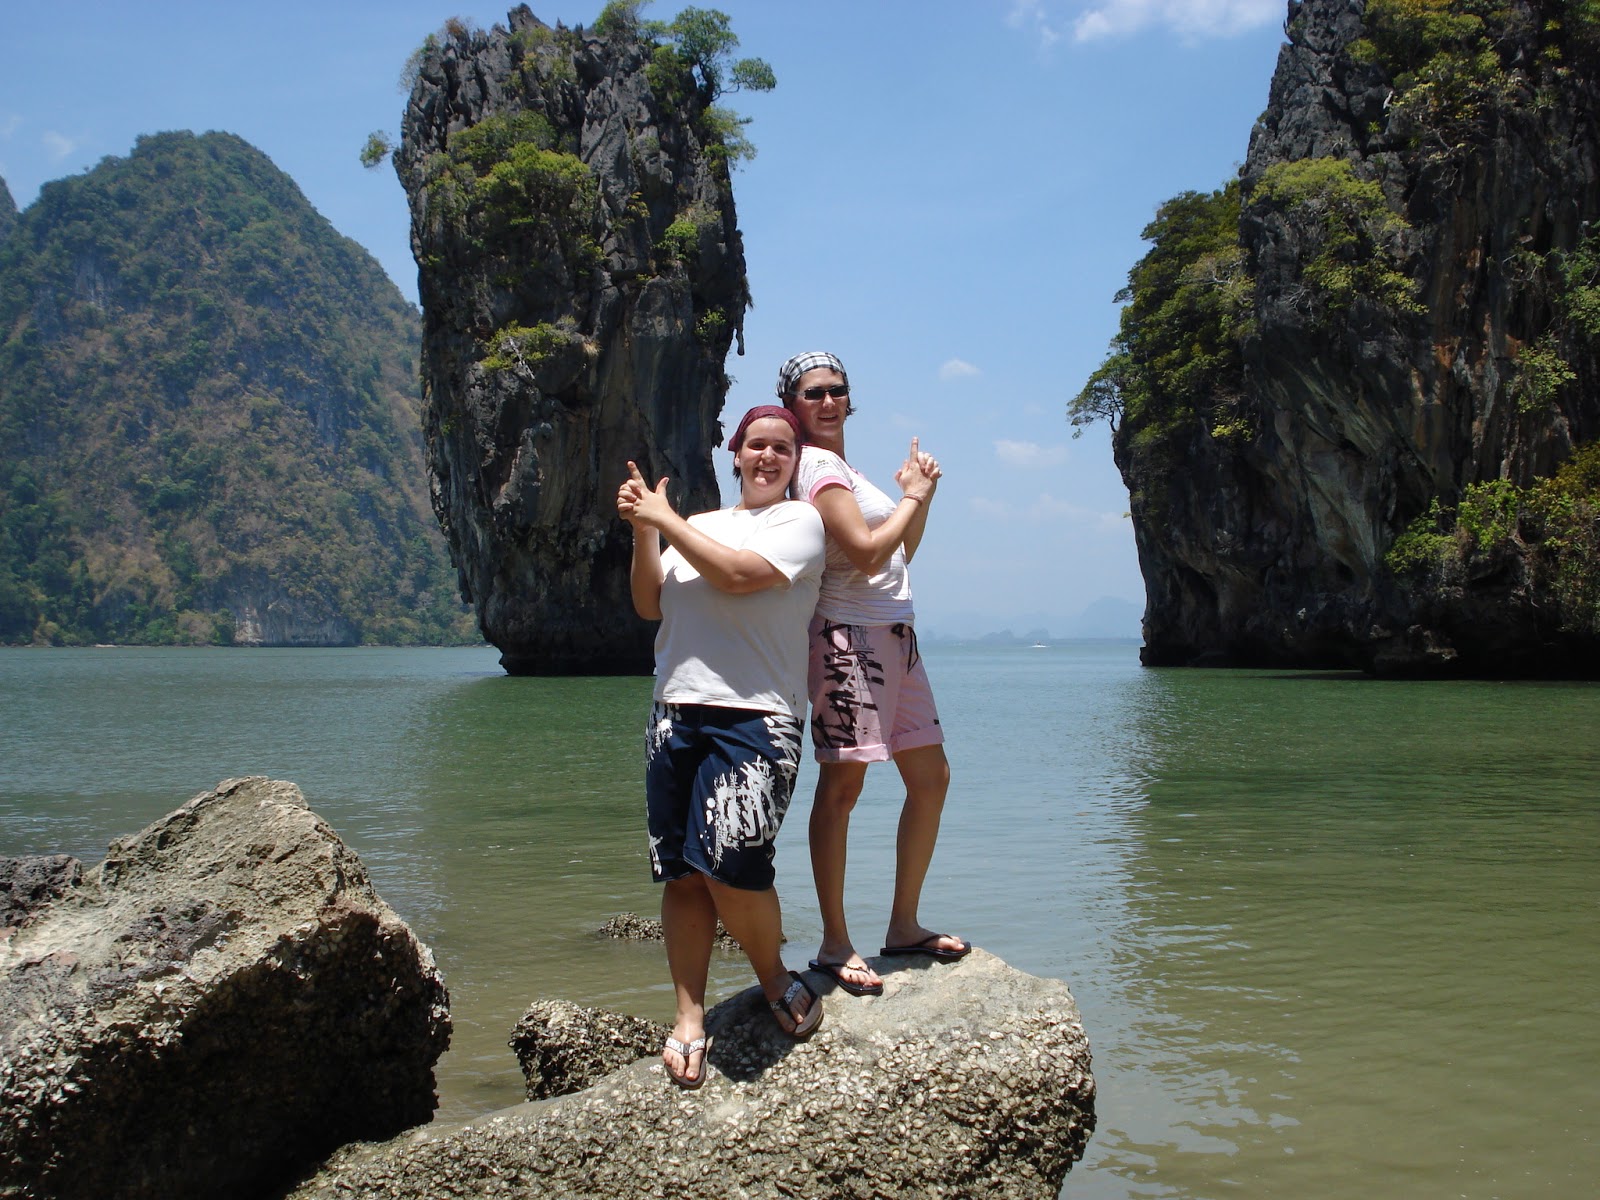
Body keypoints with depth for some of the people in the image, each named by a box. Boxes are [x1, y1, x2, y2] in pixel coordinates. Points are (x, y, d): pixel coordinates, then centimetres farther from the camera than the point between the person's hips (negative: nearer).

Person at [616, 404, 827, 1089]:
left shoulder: (798, 519, 5)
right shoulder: (700, 525, 23)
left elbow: (738, 574, -12)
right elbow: (650, 605, 16)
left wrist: (666, 520, -3)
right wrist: (644, 533, 3)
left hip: (753, 715, -5)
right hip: (676, 712, 5)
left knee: (731, 866, -18)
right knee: (682, 874, 2)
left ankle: (773, 975, 9)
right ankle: (689, 1019, 9)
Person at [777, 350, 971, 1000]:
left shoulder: (844, 468, 21)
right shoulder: (816, 466, -9)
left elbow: (901, 553, 25)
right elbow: (867, 553, -19)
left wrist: (922, 494, 12)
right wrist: (913, 496, -5)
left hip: (894, 638, 10)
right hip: (849, 637, -10)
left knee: (931, 778, 11)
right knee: (842, 785, -8)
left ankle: (904, 926, 21)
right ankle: (834, 946, -3)